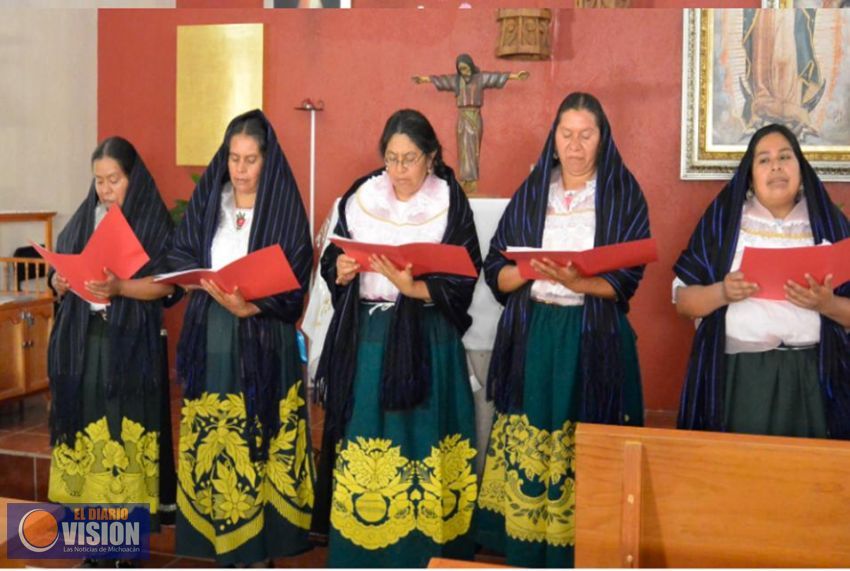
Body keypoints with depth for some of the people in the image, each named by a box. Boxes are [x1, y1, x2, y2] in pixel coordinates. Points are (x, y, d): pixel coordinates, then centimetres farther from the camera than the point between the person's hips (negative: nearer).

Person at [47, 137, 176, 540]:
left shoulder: (154, 221, -2)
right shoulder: (83, 218, 13)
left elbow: (167, 283, -9)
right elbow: (58, 272, 14)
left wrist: (119, 288, -23)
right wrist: (61, 282, -9)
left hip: (130, 346, -4)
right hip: (81, 343, 5)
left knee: (124, 428, -6)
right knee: (84, 424, 3)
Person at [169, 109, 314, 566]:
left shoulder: (285, 206, -2)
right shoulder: (206, 199, 8)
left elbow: (294, 281, -7)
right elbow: (179, 257, 4)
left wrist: (252, 306, -23)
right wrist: (216, 289, -15)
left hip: (263, 341, -3)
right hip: (210, 337, 3)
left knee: (258, 437, -3)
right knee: (211, 437, 4)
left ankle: (257, 543, 5)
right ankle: (221, 537, 13)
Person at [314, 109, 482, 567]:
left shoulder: (451, 204, -3)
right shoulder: (361, 196, 6)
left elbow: (462, 281, -7)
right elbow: (332, 262, 10)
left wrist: (413, 287, -22)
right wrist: (342, 269, -11)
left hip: (426, 342, -2)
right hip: (366, 338, 3)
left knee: (421, 440, -1)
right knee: (364, 441, 3)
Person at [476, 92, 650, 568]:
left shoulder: (624, 194, 2)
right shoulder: (531, 192, 9)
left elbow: (625, 279, -7)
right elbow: (496, 273, 5)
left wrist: (576, 282, -24)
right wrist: (529, 269, -15)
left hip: (595, 340, -2)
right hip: (533, 337, 2)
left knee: (584, 458, -3)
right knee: (527, 447, 1)